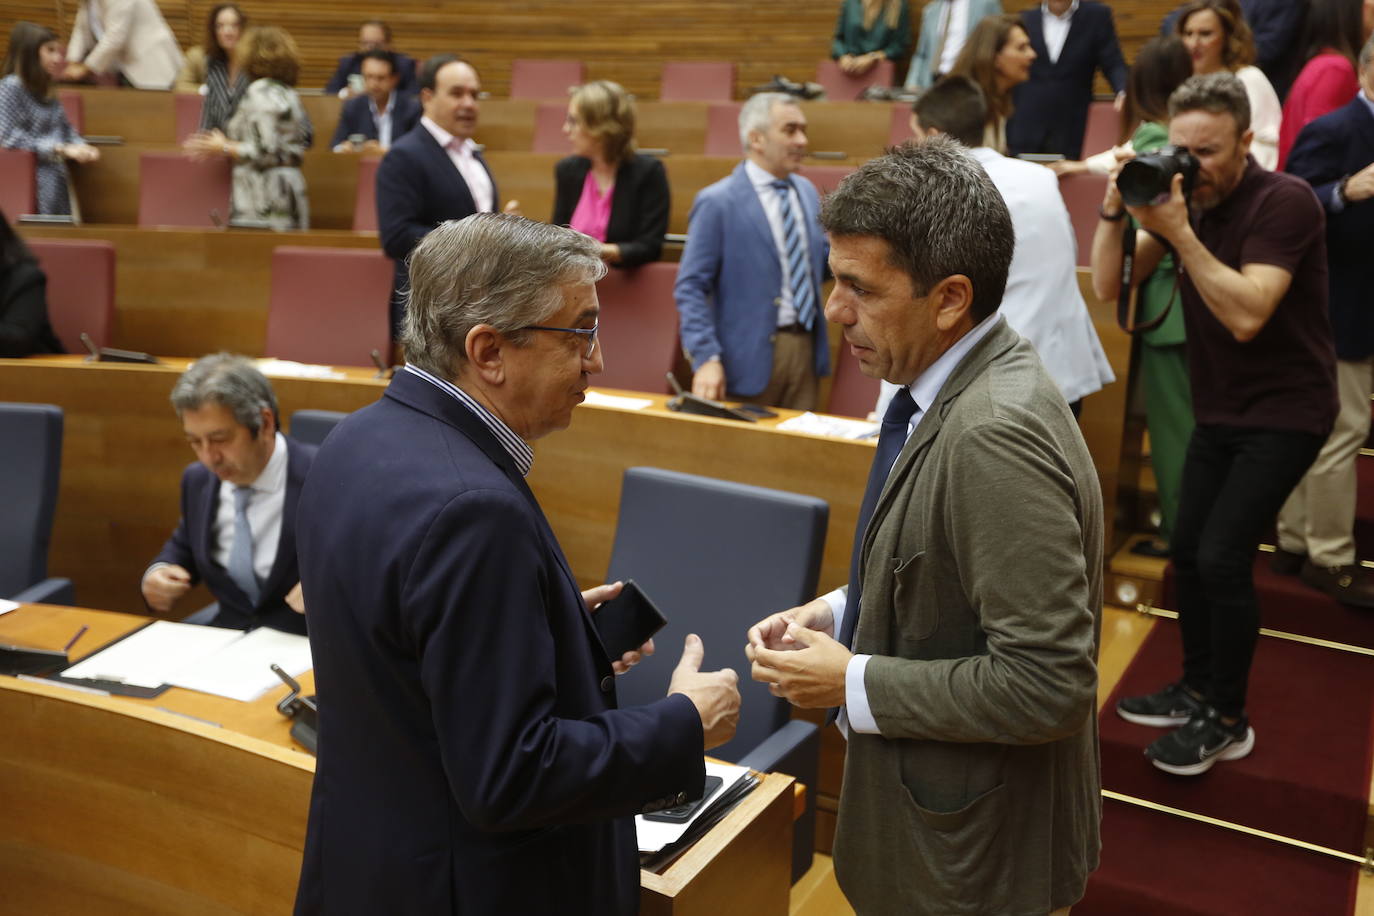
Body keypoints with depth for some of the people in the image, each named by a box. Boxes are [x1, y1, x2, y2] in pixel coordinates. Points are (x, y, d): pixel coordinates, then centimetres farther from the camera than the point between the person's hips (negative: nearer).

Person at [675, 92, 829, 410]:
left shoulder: (807, 191, 10)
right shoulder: (717, 202, -10)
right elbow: (691, 288, -12)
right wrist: (706, 358, -21)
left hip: (807, 348, 6)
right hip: (750, 357, -6)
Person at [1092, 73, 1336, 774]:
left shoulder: (1283, 201, -19)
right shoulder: (1181, 195, 0)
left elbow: (1247, 315, -30)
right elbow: (1108, 286, -5)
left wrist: (1180, 231, -33)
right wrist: (1116, 209, -20)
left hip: (1284, 413, -7)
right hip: (1218, 411, 7)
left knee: (1222, 557, -13)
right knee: (1188, 552, 10)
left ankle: (1227, 721, 3)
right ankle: (1196, 689, 28)